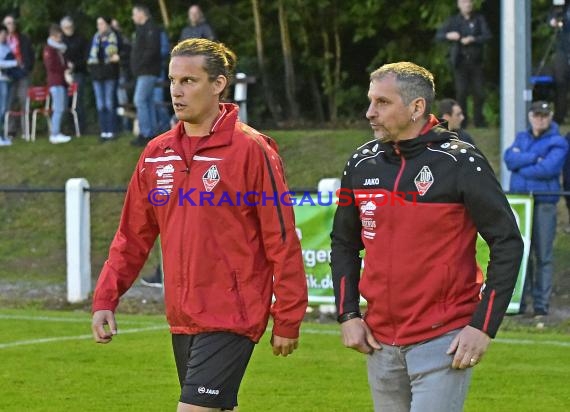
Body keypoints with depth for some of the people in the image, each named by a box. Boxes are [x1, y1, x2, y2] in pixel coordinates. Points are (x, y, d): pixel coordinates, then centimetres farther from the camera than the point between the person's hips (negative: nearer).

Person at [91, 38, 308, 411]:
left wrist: (288, 320, -9)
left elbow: (282, 239, -9)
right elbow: (133, 236, 14)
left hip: (229, 320, -6)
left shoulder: (250, 149, -9)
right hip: (182, 318, 7)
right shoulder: (157, 153, 10)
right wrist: (105, 299, 4)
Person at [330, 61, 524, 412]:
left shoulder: (460, 163, -8)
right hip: (380, 344, 6)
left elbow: (507, 243, -7)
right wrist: (348, 315, 9)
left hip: (443, 341, -6)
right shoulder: (363, 164, 8)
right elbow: (344, 244, 20)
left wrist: (483, 327, -12)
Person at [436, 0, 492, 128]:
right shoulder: (453, 21, 7)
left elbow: (487, 36, -3)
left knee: (479, 92, -1)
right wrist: (448, 36, -18)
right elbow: (438, 35, 4)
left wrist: (472, 39, -20)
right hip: (460, 62, -1)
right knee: (461, 92, -6)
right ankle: (461, 121, 2)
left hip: (476, 61, 1)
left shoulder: (479, 19, 7)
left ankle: (478, 120, 12)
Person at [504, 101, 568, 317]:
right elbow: (510, 159, -1)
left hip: (544, 203, -4)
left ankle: (542, 303, 1)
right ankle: (518, 301, 8)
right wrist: (535, 158, -10)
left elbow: (548, 168, -13)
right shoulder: (522, 137, 17)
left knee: (543, 255, -3)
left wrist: (521, 164, -3)